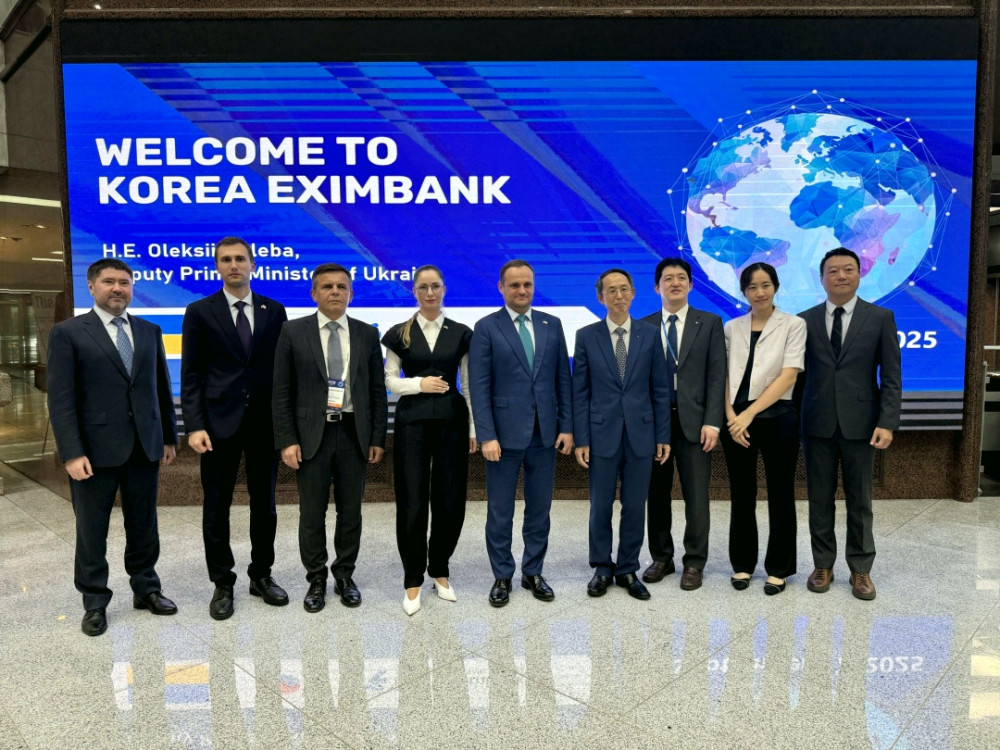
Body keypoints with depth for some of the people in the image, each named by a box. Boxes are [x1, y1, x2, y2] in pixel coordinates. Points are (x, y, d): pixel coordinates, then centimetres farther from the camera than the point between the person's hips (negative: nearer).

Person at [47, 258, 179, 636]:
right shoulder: (68, 333, -3)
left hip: (145, 448, 4)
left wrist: (169, 436, 11)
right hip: (96, 450, -3)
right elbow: (61, 399, -8)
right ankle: (95, 603, 23)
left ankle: (146, 589, 29)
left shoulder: (149, 331, 10)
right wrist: (72, 453, -14)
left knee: (144, 527, 13)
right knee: (91, 531, 9)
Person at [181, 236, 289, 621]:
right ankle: (222, 584, 21)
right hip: (220, 422, -2)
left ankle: (261, 575, 27)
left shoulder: (274, 311, 6)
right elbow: (190, 375, -3)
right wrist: (194, 426, -12)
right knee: (217, 507, 7)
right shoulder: (199, 312, 1)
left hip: (266, 422, 2)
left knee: (264, 503, 12)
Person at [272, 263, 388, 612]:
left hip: (354, 433, 2)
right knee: (312, 513, 7)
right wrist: (286, 440, -8)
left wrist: (378, 438, 1)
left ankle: (345, 576, 27)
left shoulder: (367, 334, 5)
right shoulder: (293, 331, -1)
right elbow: (282, 391, -2)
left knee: (350, 511, 10)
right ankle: (316, 580, 23)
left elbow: (377, 390, 6)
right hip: (311, 434, -1)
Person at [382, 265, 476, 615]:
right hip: (412, 422, -1)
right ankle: (413, 581, 15)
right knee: (412, 503, 0)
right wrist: (419, 383, -13)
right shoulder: (399, 333, 5)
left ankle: (440, 571, 26)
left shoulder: (461, 333, 7)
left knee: (450, 501, 4)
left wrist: (474, 428, 5)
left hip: (451, 421, 1)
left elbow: (468, 384, 7)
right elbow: (390, 381, 5)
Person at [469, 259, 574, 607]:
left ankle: (533, 573, 27)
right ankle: (502, 576, 23)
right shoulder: (486, 328, -3)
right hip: (505, 433, -3)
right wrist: (487, 436, -14)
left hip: (545, 433, 3)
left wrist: (567, 426, 2)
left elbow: (563, 379, 8)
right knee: (500, 512, 7)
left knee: (539, 509, 12)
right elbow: (479, 387, -8)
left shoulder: (552, 325, 8)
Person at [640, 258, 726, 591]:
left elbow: (717, 375, -1)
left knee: (696, 496, 1)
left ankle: (694, 562, 15)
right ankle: (661, 558, 23)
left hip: (693, 420, -1)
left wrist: (712, 422, -10)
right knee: (656, 494, 9)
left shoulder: (710, 323, 5)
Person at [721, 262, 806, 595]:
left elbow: (788, 375, -10)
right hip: (737, 419, 3)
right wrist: (731, 415, -10)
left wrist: (750, 413, -16)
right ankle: (742, 564, 23)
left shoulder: (793, 325, -1)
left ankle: (778, 568, 19)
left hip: (776, 417, -2)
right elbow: (724, 376, 6)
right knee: (741, 495, 10)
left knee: (780, 496, 6)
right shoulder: (732, 328, 8)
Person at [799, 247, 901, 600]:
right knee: (820, 499, 9)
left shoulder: (881, 318, 1)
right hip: (817, 423, 1)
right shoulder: (805, 320, 4)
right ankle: (823, 565, 22)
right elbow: (797, 373, 6)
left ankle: (861, 570, 21)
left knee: (859, 500, 8)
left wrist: (887, 422, -11)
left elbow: (891, 377, -2)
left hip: (859, 423, -1)